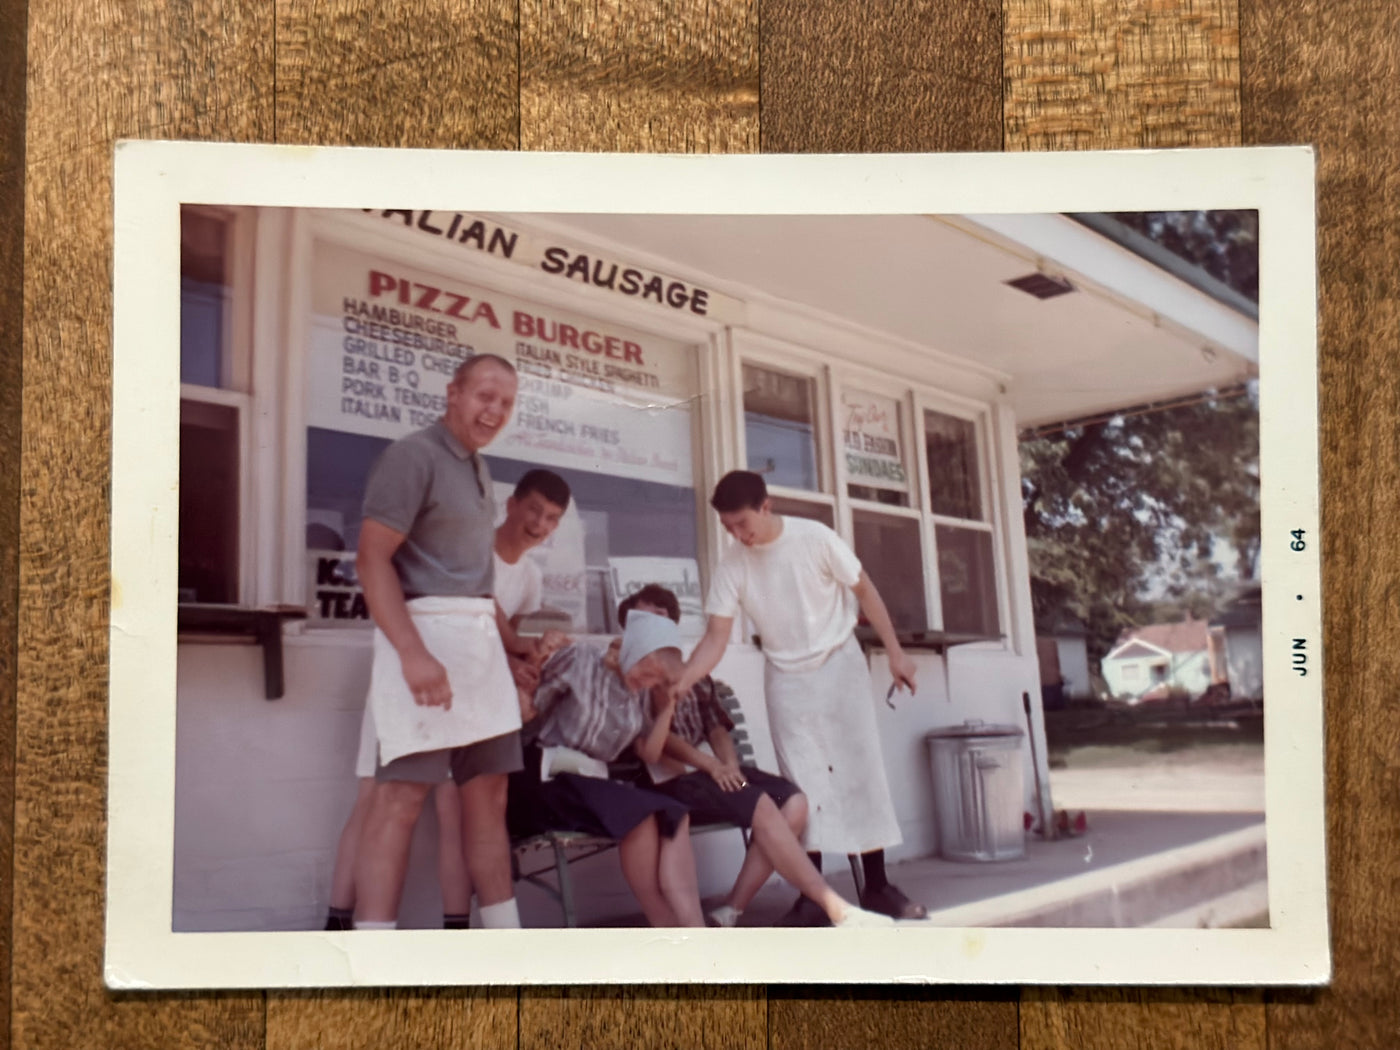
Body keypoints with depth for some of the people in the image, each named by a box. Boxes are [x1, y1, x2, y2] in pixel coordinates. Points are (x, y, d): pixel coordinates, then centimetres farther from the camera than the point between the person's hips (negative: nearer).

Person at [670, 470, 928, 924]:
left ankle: (877, 885, 7)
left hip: (839, 664, -1)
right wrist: (679, 683, -29)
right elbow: (716, 638, -12)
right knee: (803, 783, -1)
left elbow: (863, 589, -5)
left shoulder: (815, 537, -17)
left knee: (862, 770, -1)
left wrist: (894, 652, -4)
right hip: (785, 678, 2)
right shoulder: (732, 566, -11)